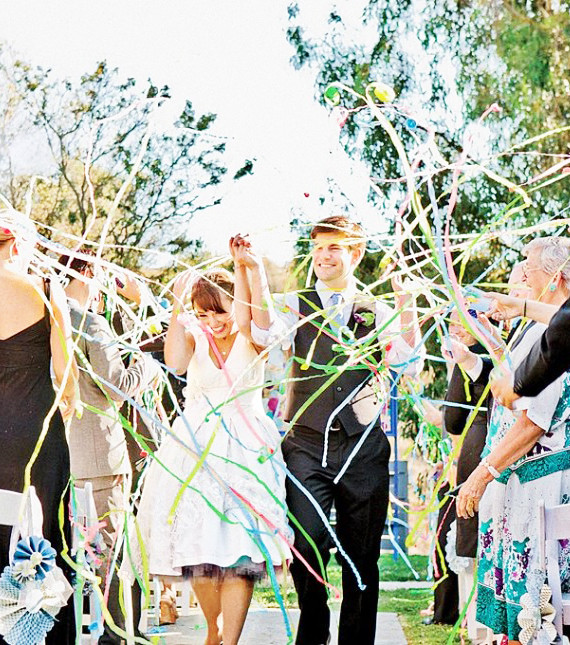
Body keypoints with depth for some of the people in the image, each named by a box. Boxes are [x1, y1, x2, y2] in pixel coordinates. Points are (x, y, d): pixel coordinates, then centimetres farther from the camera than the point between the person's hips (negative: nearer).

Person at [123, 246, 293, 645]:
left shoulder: (251, 339, 1)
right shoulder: (195, 337, 5)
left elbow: (258, 319, -23)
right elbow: (175, 361, -17)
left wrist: (250, 268, -35)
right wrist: (178, 307, -19)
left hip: (246, 451, -2)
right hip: (196, 449, 2)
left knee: (240, 549, -9)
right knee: (199, 547, 4)